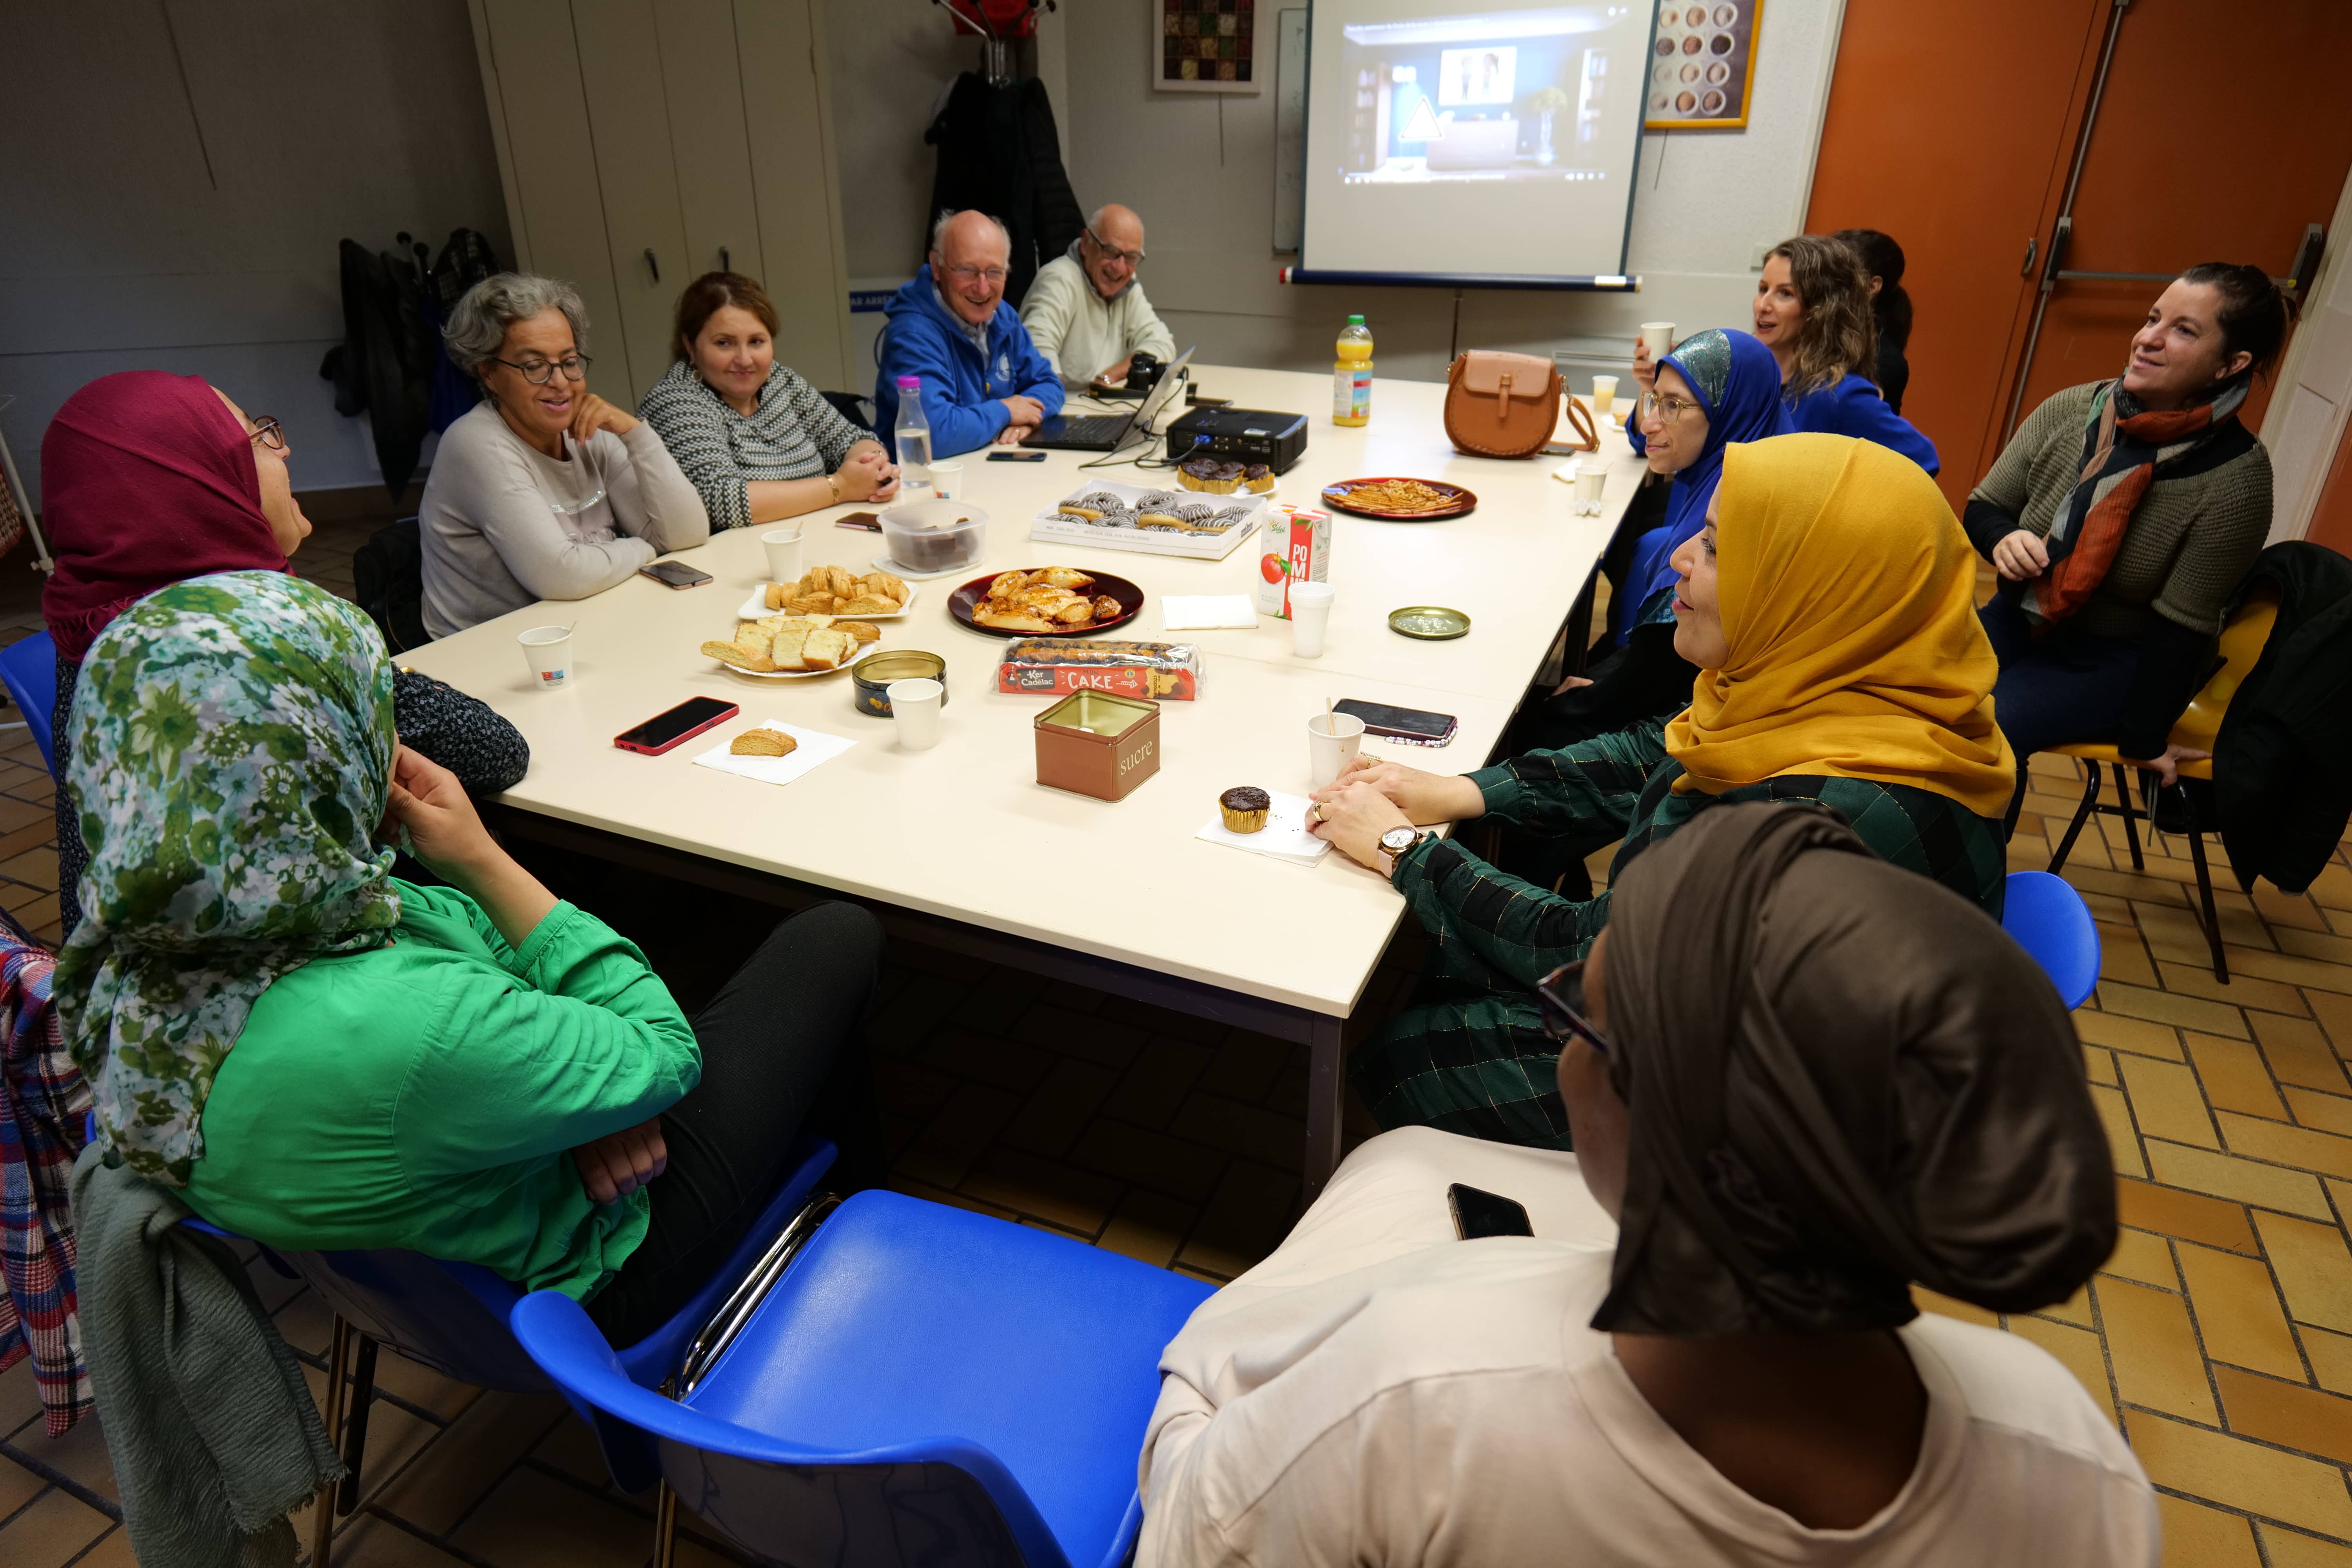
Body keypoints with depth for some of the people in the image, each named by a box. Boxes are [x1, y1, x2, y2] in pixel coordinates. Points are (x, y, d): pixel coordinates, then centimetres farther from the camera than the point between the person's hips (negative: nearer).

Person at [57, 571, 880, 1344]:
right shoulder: (389, 1031, -44)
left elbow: (448, 932, -4)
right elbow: (665, 1052, -26)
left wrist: (606, 1091, -15)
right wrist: (481, 862, -26)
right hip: (578, 1281, -6)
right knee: (837, 940, 4)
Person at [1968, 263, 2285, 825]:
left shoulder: (2236, 476, -16)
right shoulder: (2070, 410, -6)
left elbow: (2181, 625, -14)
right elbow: (1982, 508, 4)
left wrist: (2143, 739, -10)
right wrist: (2003, 539, -19)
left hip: (2115, 660, -4)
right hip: (2019, 619, 4)